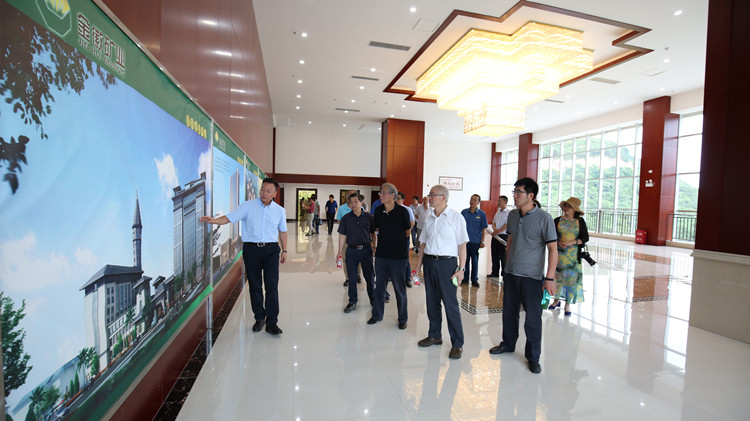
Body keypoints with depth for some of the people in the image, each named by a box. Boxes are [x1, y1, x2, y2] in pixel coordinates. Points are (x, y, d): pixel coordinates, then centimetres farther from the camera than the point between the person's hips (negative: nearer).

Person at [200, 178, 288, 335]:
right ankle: (259, 318, 25)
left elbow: (282, 231, 16)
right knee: (255, 286, 8)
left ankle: (271, 322, 5)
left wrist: (284, 250, 16)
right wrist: (213, 220, -23)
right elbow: (229, 218, -5)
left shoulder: (279, 211, 7)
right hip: (251, 249, 0)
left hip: (271, 249, 0)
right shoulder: (248, 206, 2)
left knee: (272, 286, -4)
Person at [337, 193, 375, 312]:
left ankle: (372, 298, 31)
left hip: (366, 250, 0)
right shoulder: (346, 218, 1)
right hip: (351, 250, 1)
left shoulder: (368, 217, -1)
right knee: (352, 278, 8)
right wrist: (340, 252, 1)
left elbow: (373, 233, 7)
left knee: (369, 276, 10)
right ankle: (353, 302, 21)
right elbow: (342, 236, 3)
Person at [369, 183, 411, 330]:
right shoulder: (378, 211, 1)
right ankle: (377, 315, 31)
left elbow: (407, 231, 4)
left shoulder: (402, 211, -10)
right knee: (379, 286, 15)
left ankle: (402, 318, 24)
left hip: (398, 256, -4)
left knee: (400, 288, 7)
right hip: (381, 255, 4)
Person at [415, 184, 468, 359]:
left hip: (447, 263, -6)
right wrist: (419, 263, 10)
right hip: (429, 261, 6)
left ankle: (457, 343, 11)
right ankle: (434, 336, 30)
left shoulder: (456, 217, -7)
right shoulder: (429, 217, 10)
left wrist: (461, 268, -12)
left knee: (450, 304, -2)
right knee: (432, 301, 14)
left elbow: (462, 245, -7)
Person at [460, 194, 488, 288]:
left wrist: (482, 242, -4)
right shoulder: (464, 212, 3)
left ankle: (474, 280, 20)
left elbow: (483, 229, 0)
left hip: (475, 242, -2)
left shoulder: (482, 214, -2)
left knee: (475, 261, 8)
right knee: (465, 260, 11)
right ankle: (465, 278, 23)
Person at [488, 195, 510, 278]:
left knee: (503, 256, -1)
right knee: (494, 255, 12)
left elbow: (507, 225, -15)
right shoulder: (497, 212, 15)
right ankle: (495, 273, 22)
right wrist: (495, 229, -7)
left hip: (503, 236, -7)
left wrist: (497, 232, -15)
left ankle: (504, 273, 9)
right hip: (495, 237, 7)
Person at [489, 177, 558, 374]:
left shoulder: (543, 218, -13)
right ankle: (508, 343, 37)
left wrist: (550, 278, -18)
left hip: (532, 276, -5)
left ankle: (533, 357, 22)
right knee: (509, 312, 17)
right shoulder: (512, 215, 5)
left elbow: (553, 249, -12)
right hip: (511, 273, 6)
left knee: (533, 317, 5)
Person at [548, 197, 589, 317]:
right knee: (557, 276, 6)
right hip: (559, 253, 1)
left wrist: (571, 243, -14)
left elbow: (585, 238, -1)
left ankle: (568, 304, 10)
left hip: (573, 255, -1)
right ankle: (557, 300, 23)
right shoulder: (558, 220, 4)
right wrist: (558, 243, -14)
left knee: (572, 278, -1)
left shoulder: (580, 222, 2)